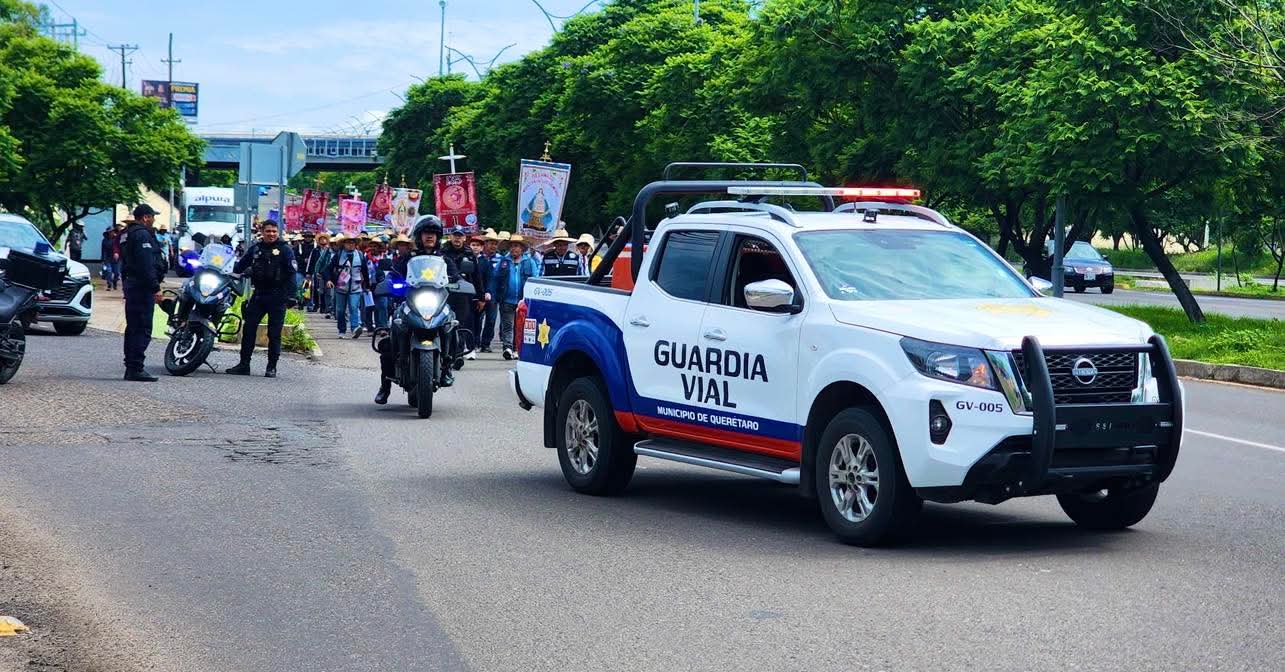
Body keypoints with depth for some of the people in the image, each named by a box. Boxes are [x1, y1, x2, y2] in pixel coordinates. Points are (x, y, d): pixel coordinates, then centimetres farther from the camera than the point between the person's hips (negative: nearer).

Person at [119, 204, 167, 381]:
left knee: (133, 328, 14)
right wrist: (155, 288, -22)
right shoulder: (142, 234, -13)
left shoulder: (127, 234, 19)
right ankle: (136, 368, -14)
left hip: (130, 284, 11)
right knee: (143, 329, -11)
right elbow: (146, 265, -21)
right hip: (142, 287, -11)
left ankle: (130, 367, 17)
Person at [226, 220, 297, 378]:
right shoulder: (256, 248, 11)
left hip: (277, 296, -5)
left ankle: (272, 367, 7)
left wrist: (290, 296, -14)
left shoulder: (285, 250, -3)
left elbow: (292, 273, -7)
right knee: (248, 329, 2)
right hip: (258, 294, 5)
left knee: (274, 334, 0)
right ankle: (244, 364, 9)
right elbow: (240, 265, 21)